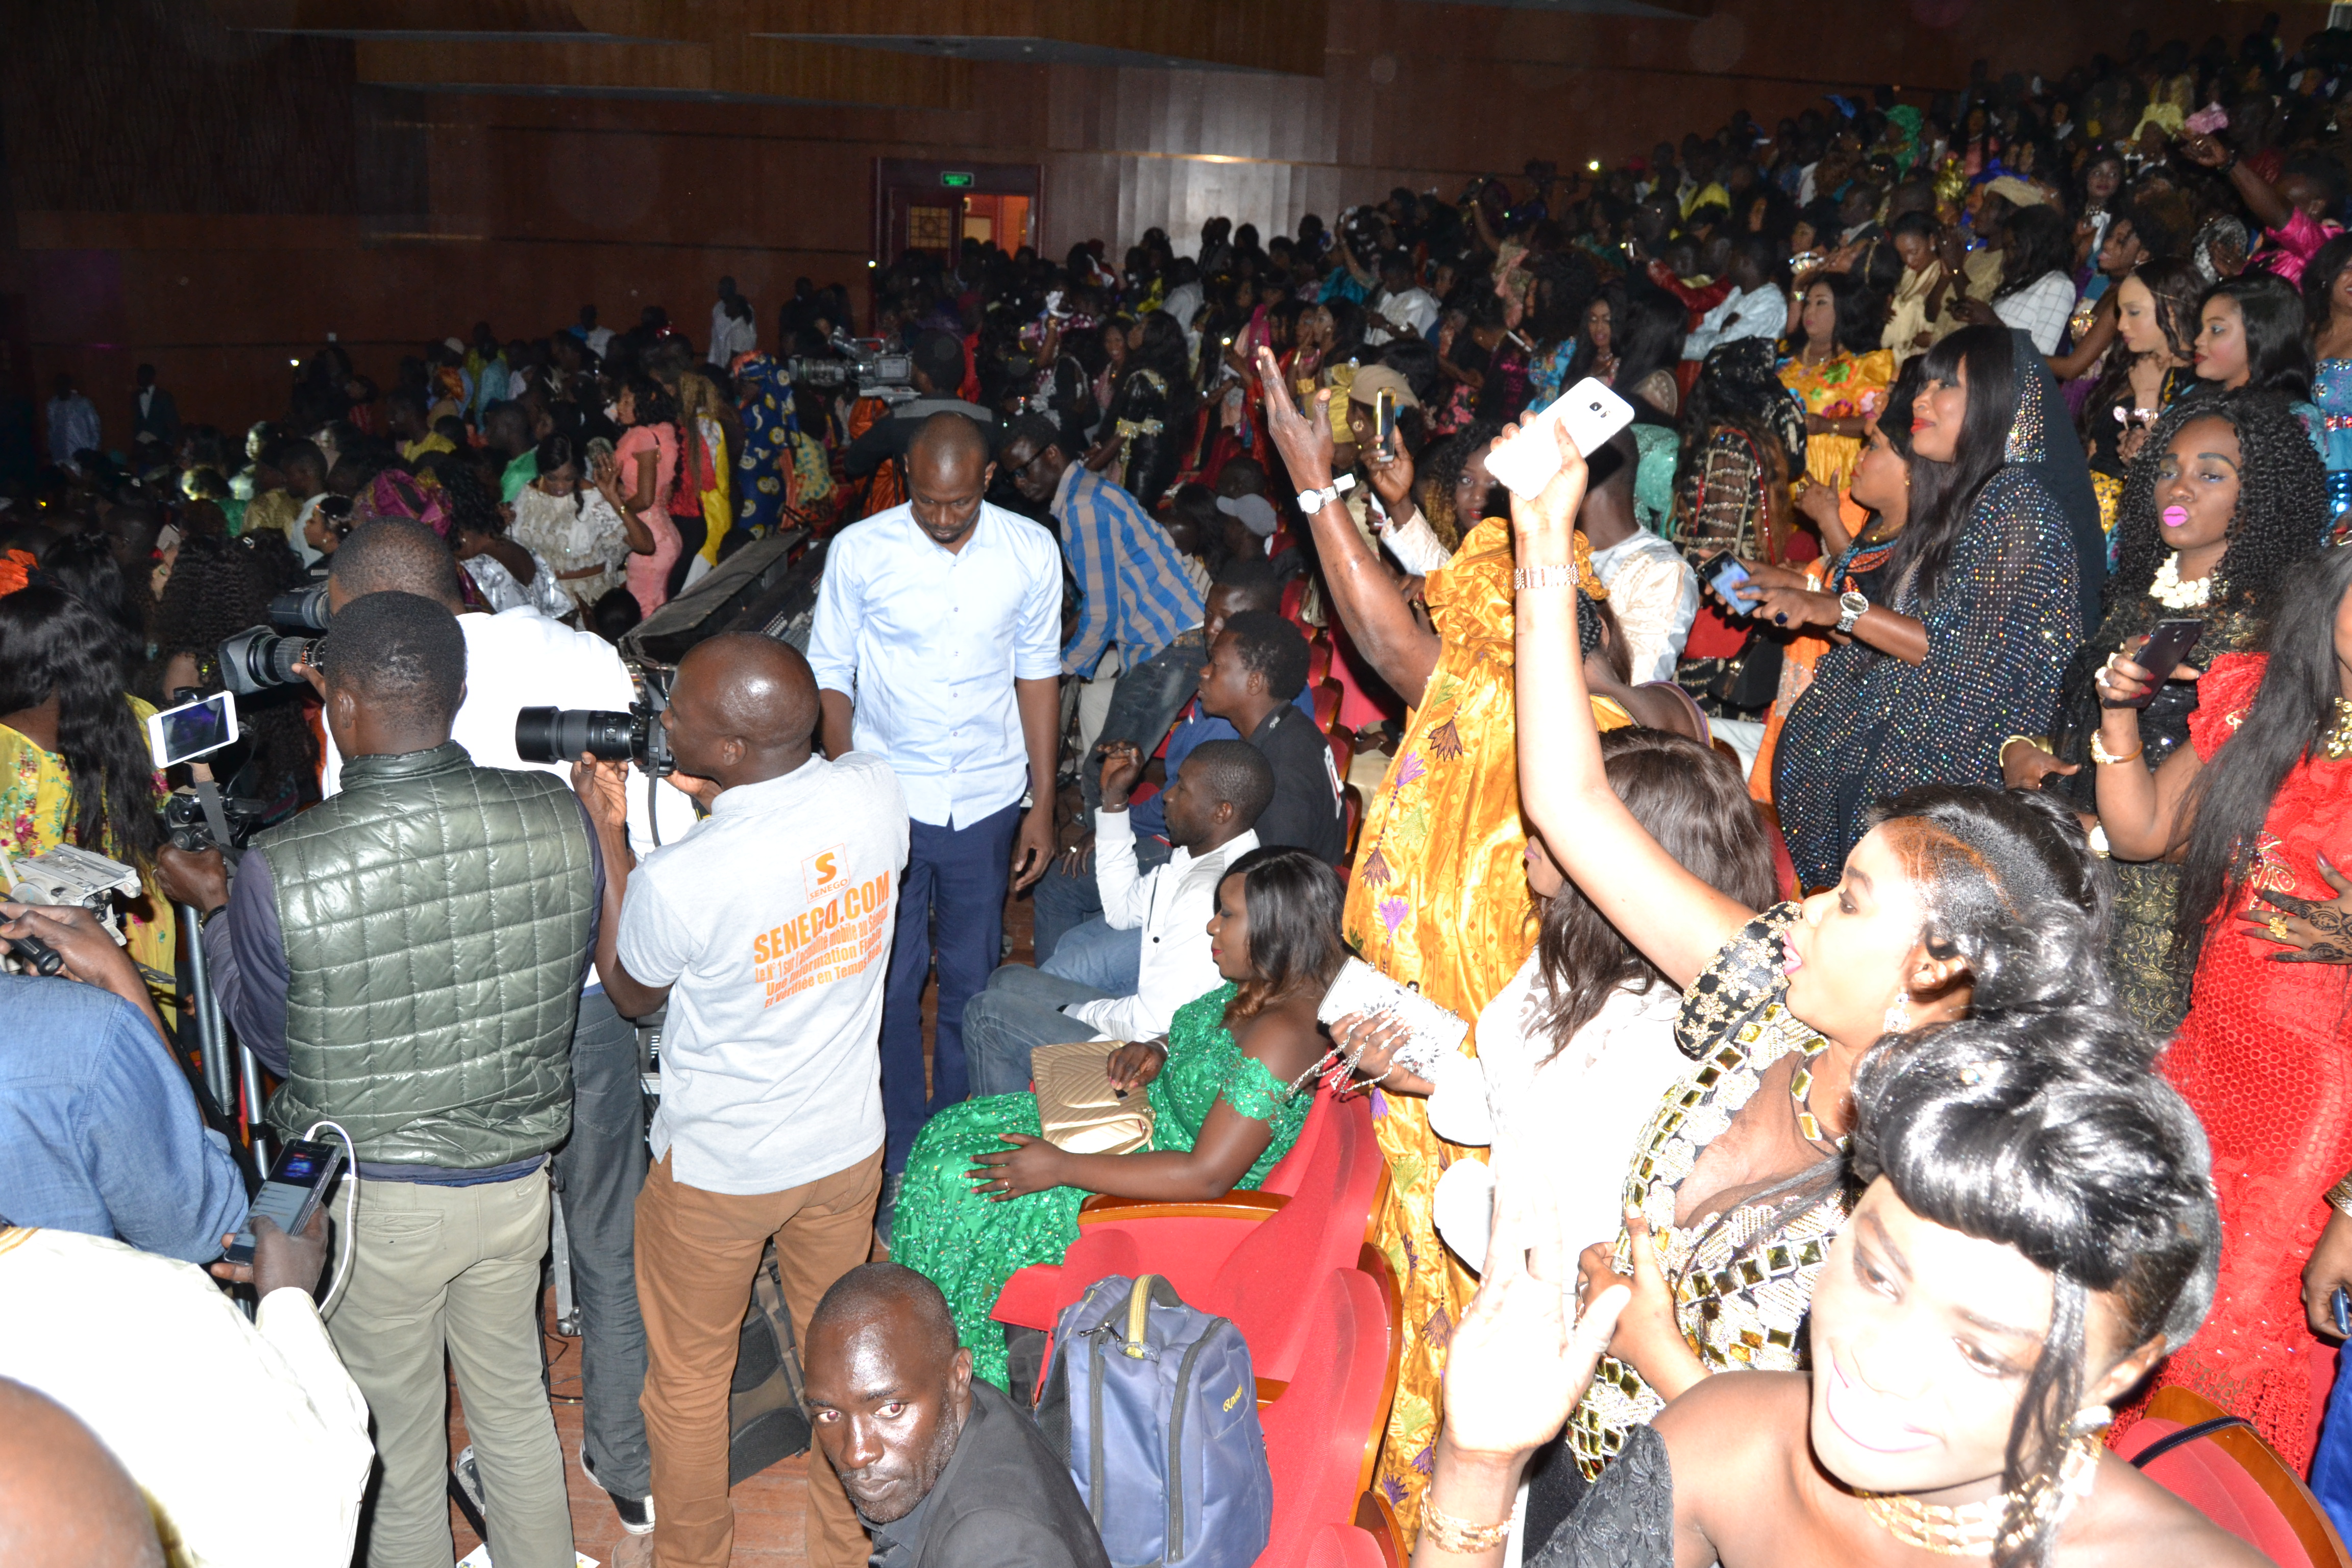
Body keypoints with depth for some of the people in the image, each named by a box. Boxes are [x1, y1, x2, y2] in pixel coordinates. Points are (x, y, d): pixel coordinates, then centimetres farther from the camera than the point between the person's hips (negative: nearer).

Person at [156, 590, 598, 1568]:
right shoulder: (559, 820, -16)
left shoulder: (279, 874, -24)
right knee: (515, 1401, 26)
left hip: (374, 1195, -3)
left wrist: (213, 911, 6)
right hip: (517, 1172, 4)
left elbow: (278, 1042, -5)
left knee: (398, 1442, 19)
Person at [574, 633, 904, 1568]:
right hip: (847, 1141, 5)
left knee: (687, 1377, 22)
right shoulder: (876, 793, -20)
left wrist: (608, 834, -8)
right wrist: (720, 796, -2)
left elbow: (629, 994, -8)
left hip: (717, 1171, -4)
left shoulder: (678, 881, -32)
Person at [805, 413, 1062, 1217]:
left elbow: (1037, 674, 5)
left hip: (988, 801, 2)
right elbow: (830, 675, 0)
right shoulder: (859, 550, -9)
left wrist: (1043, 804, 5)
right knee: (890, 981, 5)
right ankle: (898, 1158, 22)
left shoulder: (1031, 552, -4)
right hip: (886, 797, -1)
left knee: (971, 983, 11)